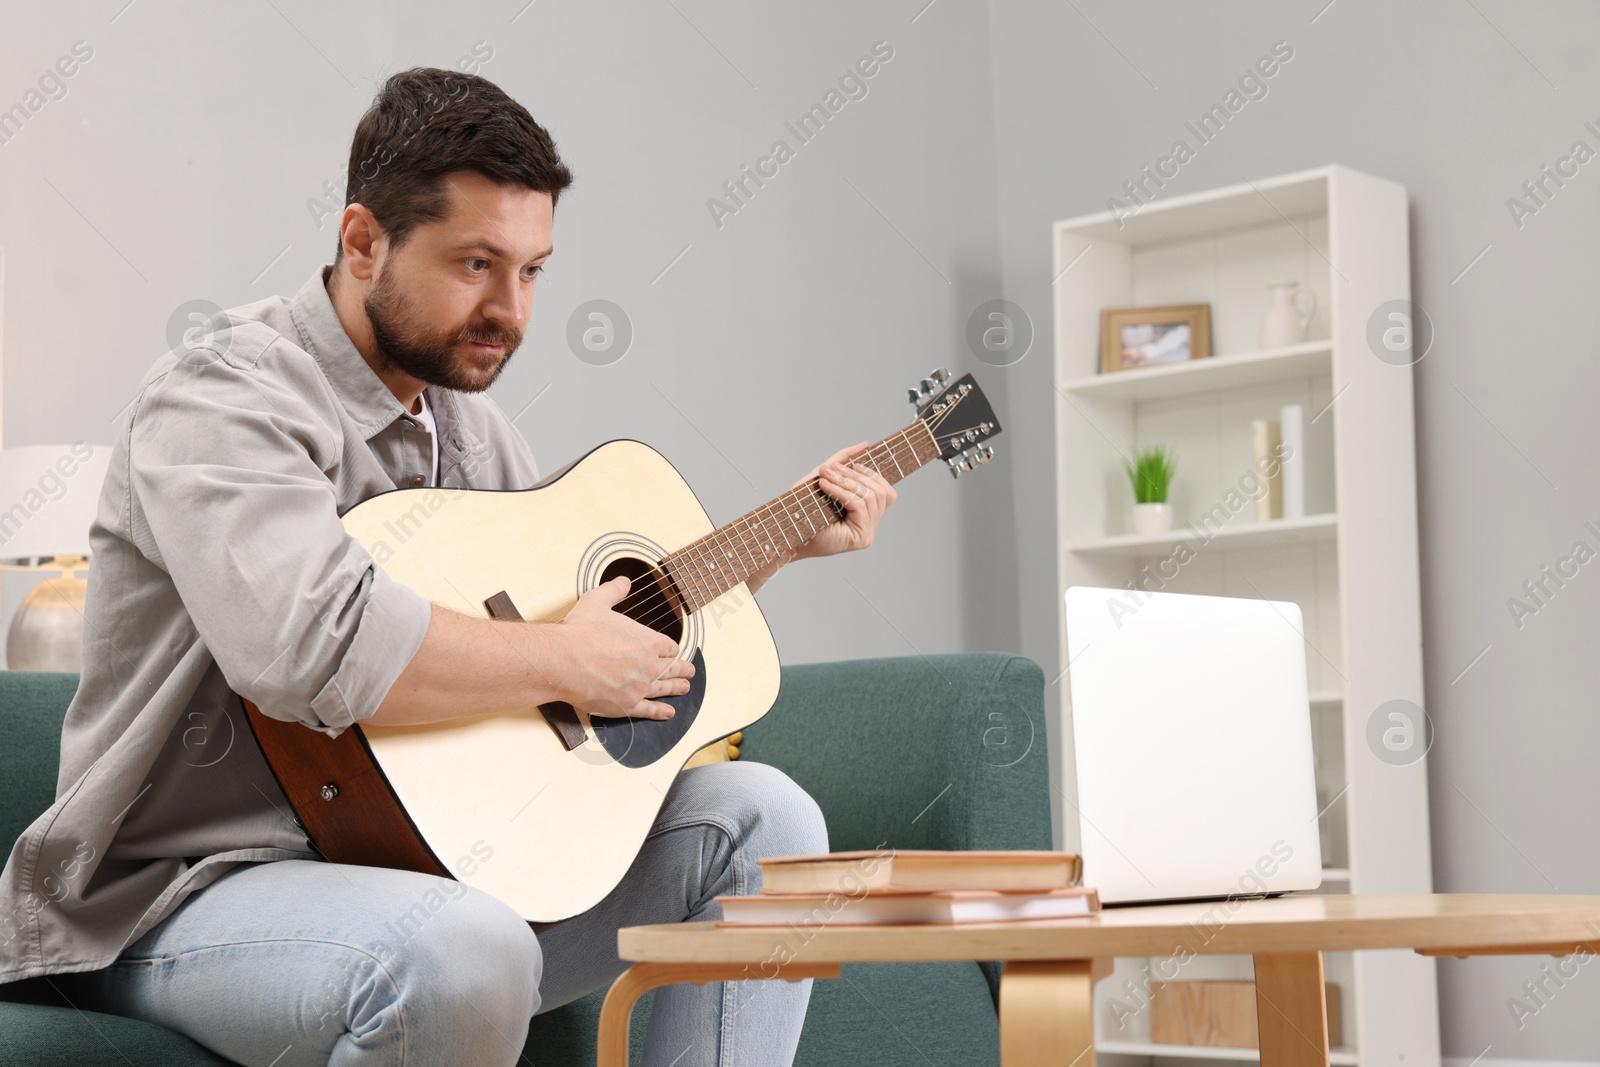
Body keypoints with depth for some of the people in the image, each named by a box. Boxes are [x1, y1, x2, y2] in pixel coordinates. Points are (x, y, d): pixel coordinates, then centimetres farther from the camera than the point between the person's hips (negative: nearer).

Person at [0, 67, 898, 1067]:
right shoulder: (223, 397, -16)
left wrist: (786, 541, 18)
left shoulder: (465, 422, 13)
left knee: (761, 816, 2)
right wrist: (563, 661, -23)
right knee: (465, 948, -39)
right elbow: (314, 645, -35)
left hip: (418, 858, 9)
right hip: (188, 897, -8)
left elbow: (622, 605, 28)